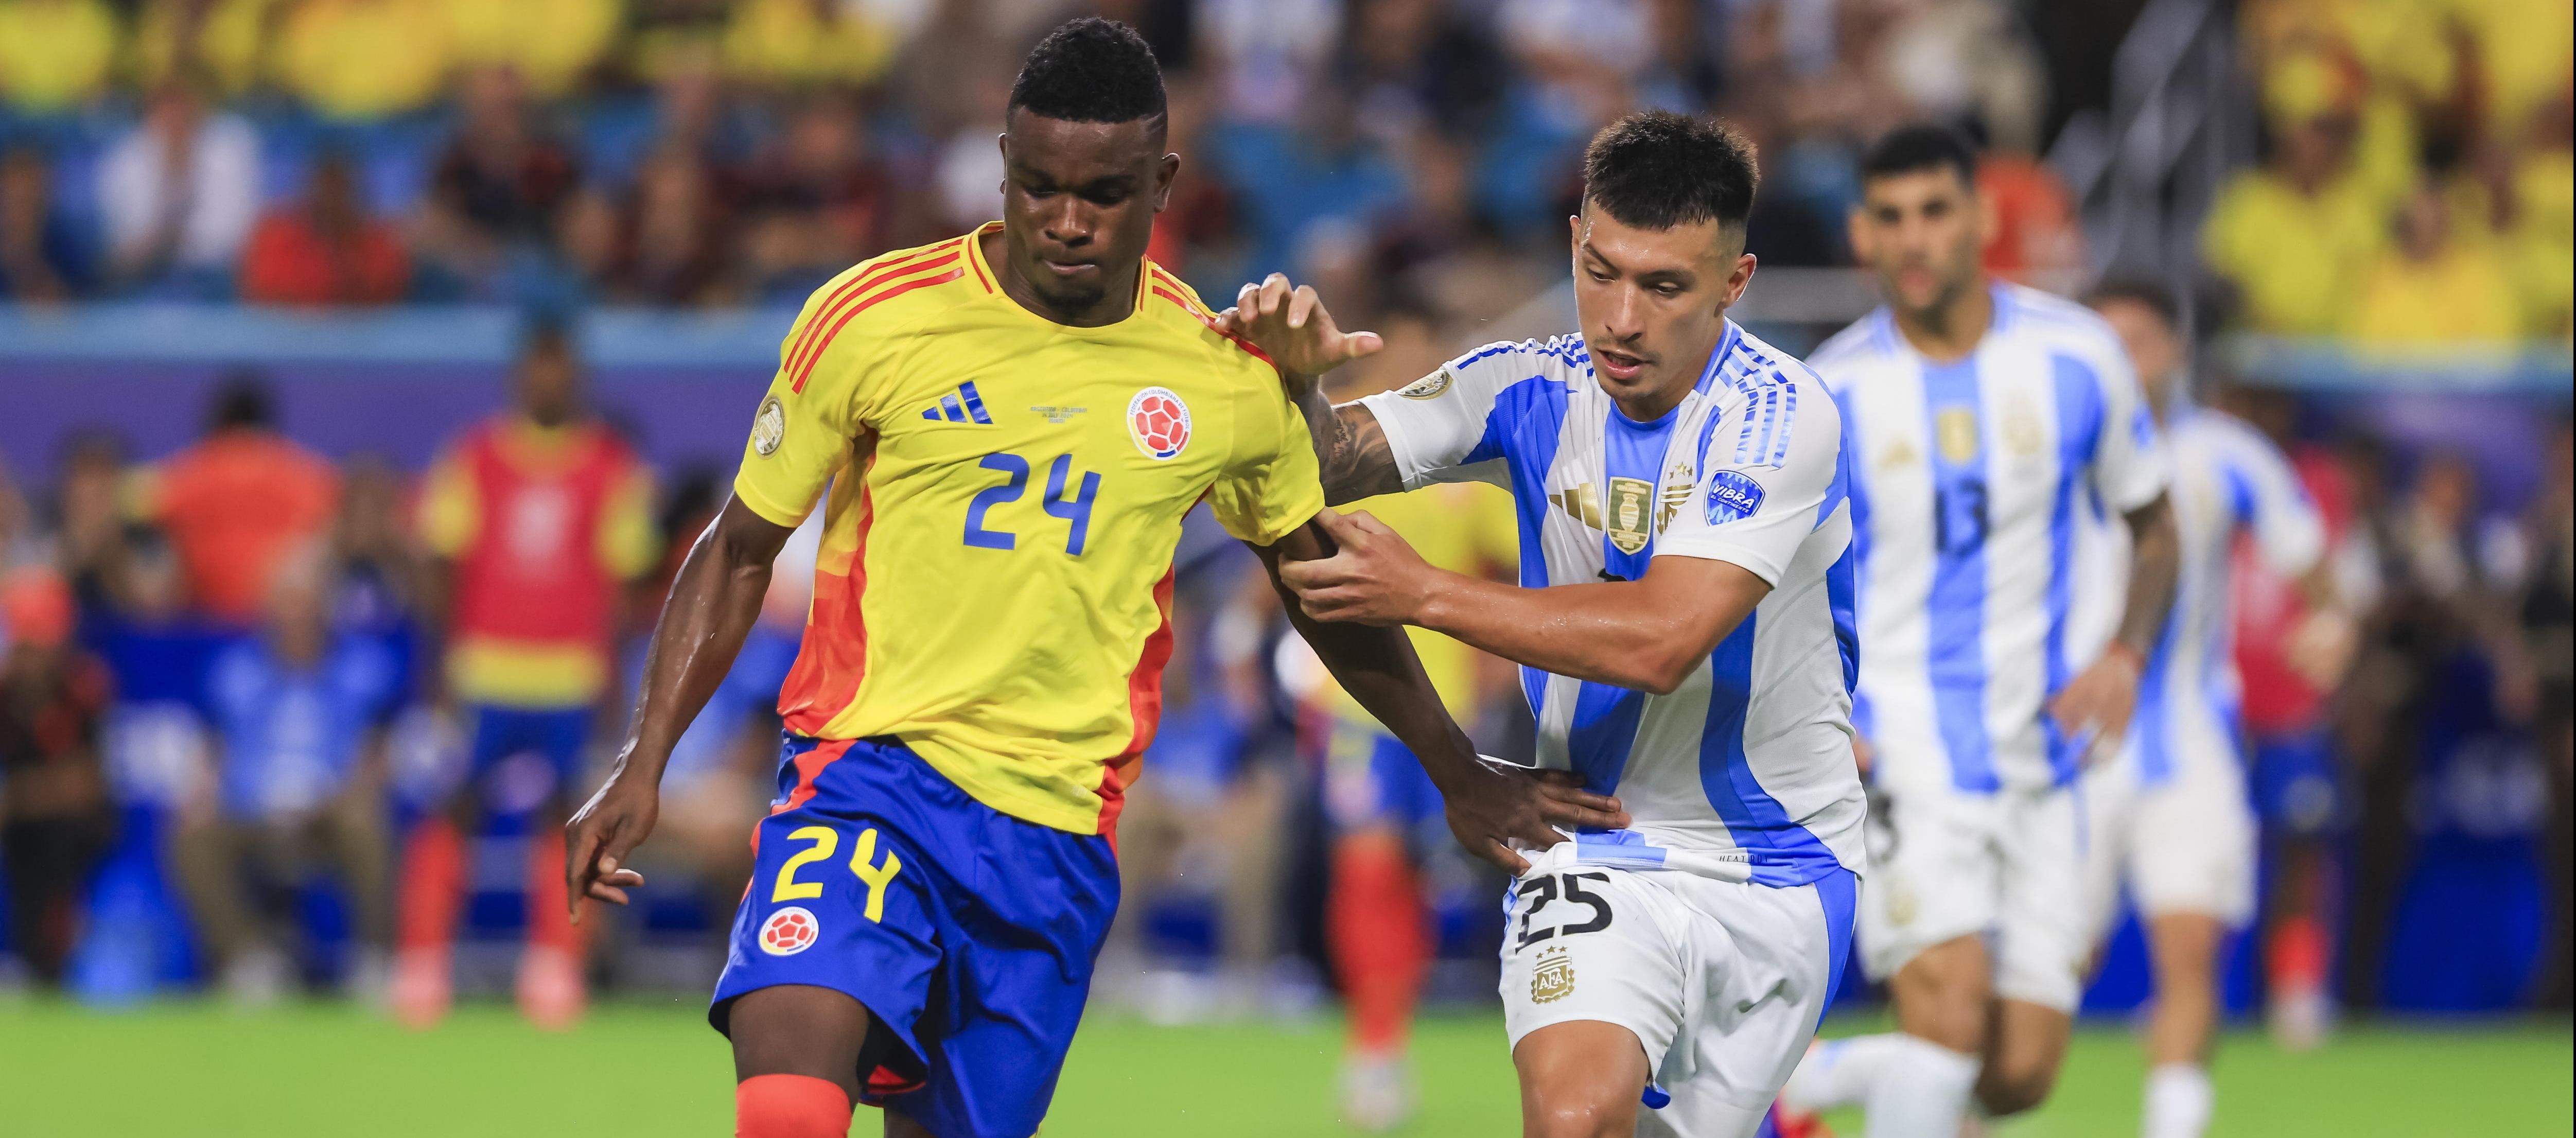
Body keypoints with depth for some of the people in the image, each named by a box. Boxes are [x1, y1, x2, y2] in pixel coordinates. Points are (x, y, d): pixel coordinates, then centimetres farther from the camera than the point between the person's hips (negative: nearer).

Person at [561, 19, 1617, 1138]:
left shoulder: (1221, 375, 4)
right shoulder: (873, 319, -4)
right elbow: (740, 550, 7)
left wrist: (1459, 774, 30)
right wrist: (642, 764, -1)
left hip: (1062, 828, 3)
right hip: (868, 766, -3)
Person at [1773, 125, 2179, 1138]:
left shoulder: (2076, 356, 0)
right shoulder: (1828, 397, -5)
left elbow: (2152, 528, 13)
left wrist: (2125, 653, -5)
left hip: (2038, 746, 3)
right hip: (1896, 740, -3)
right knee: (1954, 1001, -25)